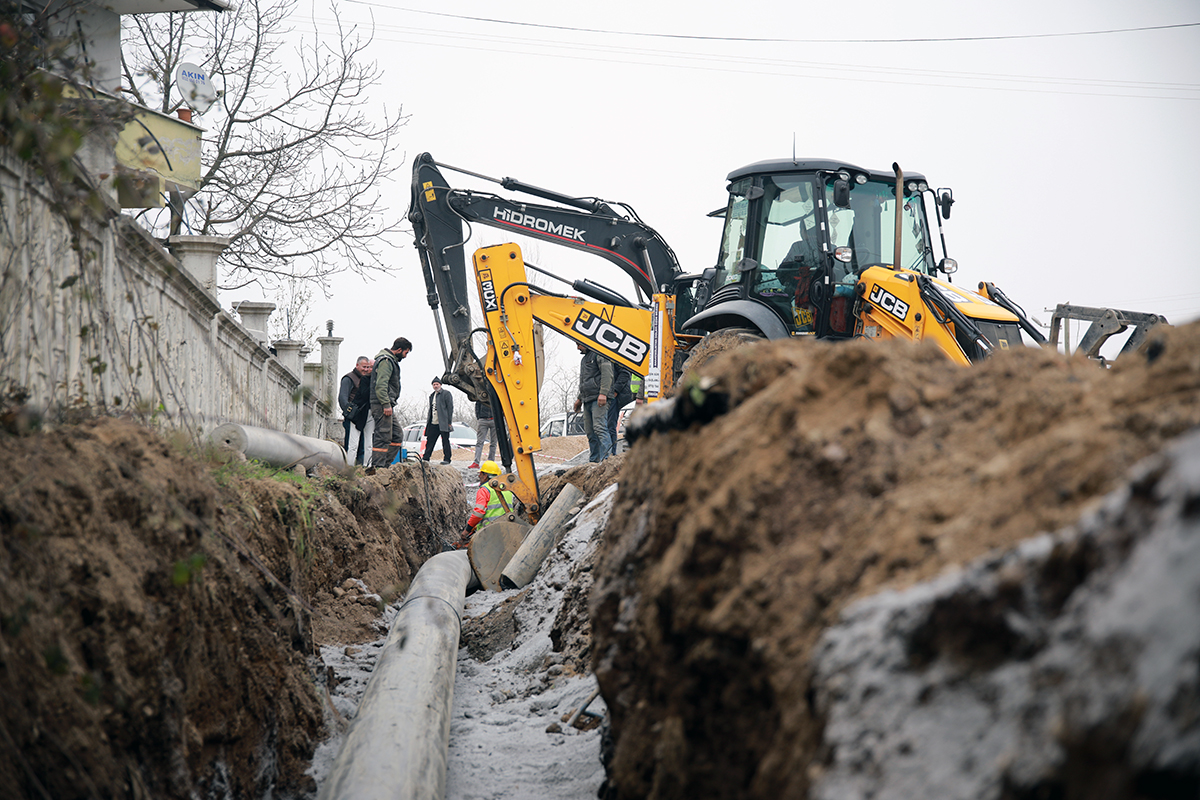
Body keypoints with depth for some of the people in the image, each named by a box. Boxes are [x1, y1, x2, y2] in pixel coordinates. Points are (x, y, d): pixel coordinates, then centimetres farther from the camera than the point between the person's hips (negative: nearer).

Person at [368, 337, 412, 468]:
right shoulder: (386, 361, -12)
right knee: (383, 437, -10)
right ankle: (377, 467, -10)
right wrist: (386, 404, -24)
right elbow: (381, 385, -21)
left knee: (397, 435, 11)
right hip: (381, 405, -11)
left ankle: (386, 463, 11)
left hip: (385, 406, 11)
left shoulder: (390, 360, 22)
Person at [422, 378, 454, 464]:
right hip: (433, 423, 7)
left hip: (443, 423, -7)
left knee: (445, 441, -3)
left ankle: (447, 459, 1)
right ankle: (425, 458, 9)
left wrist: (449, 422, -13)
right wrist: (428, 421, 16)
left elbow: (450, 408, -7)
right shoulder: (431, 395, 20)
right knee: (430, 441, 5)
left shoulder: (446, 394, -1)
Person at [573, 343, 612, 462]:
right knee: (590, 431, 6)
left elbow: (607, 373, -14)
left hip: (598, 399, -9)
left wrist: (603, 393, -23)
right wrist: (579, 398, 32)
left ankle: (606, 458, -24)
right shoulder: (584, 359, 27)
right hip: (587, 399, 9)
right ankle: (594, 459, 8)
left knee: (599, 427, -18)